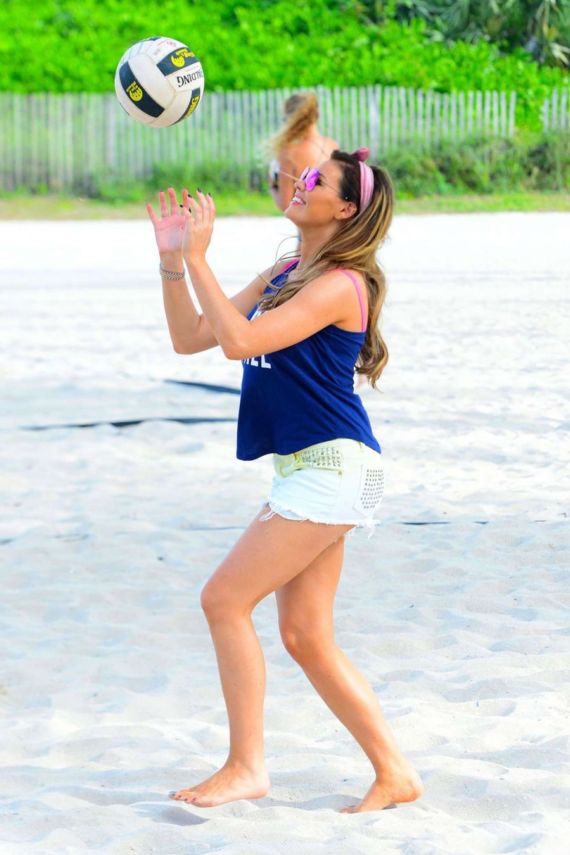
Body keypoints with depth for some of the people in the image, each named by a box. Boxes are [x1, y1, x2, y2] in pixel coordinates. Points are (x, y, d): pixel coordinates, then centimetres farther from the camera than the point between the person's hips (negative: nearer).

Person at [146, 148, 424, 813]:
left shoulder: (341, 283, -13)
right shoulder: (283, 276, 15)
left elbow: (240, 340, -24)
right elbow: (189, 337, 15)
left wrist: (198, 258, -18)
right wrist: (172, 260, 4)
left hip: (332, 466, -10)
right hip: (306, 471, 10)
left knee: (225, 599, -11)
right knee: (305, 637, 8)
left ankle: (246, 766, -5)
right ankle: (395, 774, 14)